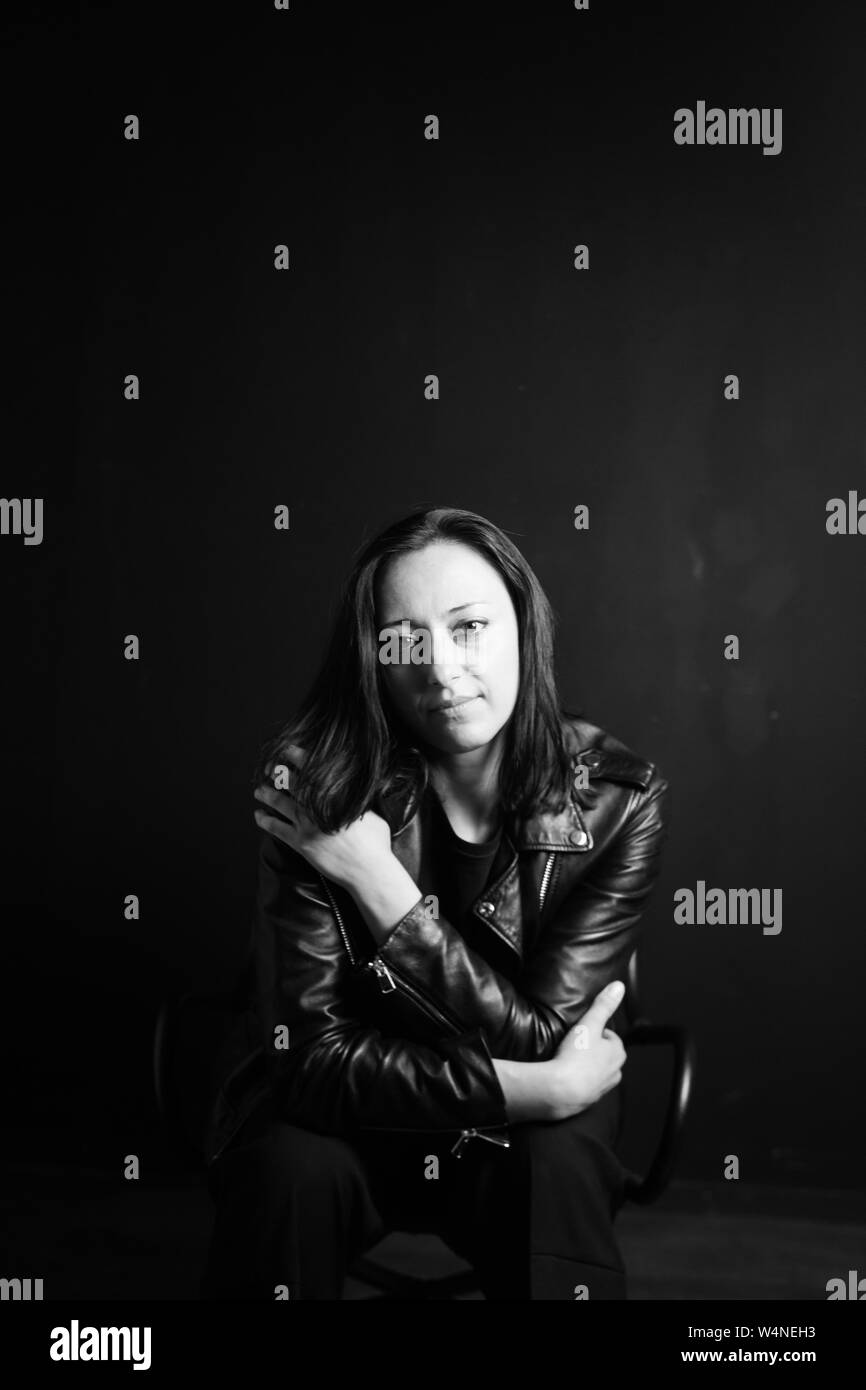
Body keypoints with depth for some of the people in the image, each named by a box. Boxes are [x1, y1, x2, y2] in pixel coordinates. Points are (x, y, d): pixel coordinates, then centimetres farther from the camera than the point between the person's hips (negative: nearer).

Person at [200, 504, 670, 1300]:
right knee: (293, 1169, -32)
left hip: (523, 1136, 1)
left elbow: (534, 1038, -22)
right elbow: (310, 1054, -23)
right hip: (343, 1118, 0)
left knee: (561, 1173, -31)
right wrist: (540, 1088, -29)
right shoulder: (314, 784, -22)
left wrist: (379, 883, -31)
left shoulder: (617, 801, -18)